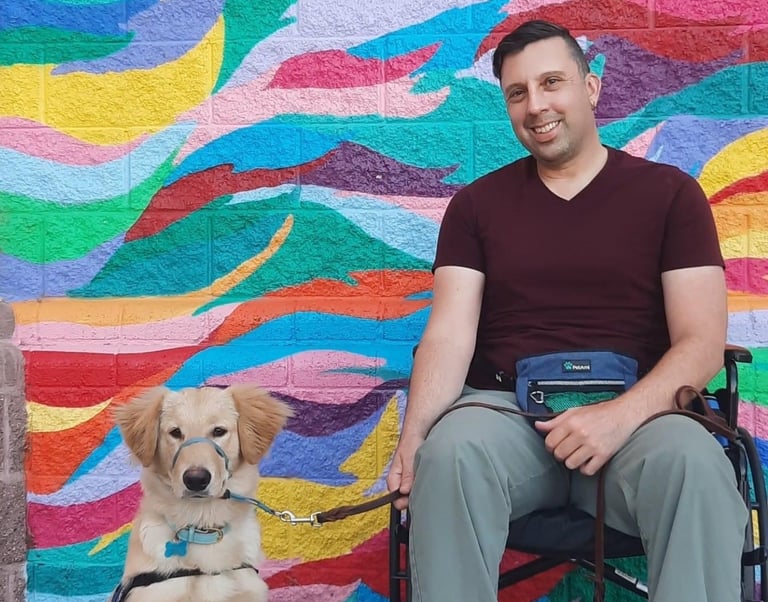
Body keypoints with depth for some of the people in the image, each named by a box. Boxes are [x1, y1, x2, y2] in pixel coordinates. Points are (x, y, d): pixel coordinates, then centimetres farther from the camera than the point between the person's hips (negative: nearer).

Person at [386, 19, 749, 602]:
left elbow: (702, 342, -2)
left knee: (694, 462, -35)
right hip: (505, 408, 1)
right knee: (450, 451, -33)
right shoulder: (476, 204, 13)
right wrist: (413, 434, -18)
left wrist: (622, 414, -20)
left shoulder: (669, 193, 7)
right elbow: (449, 333, 1)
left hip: (634, 412, -1)